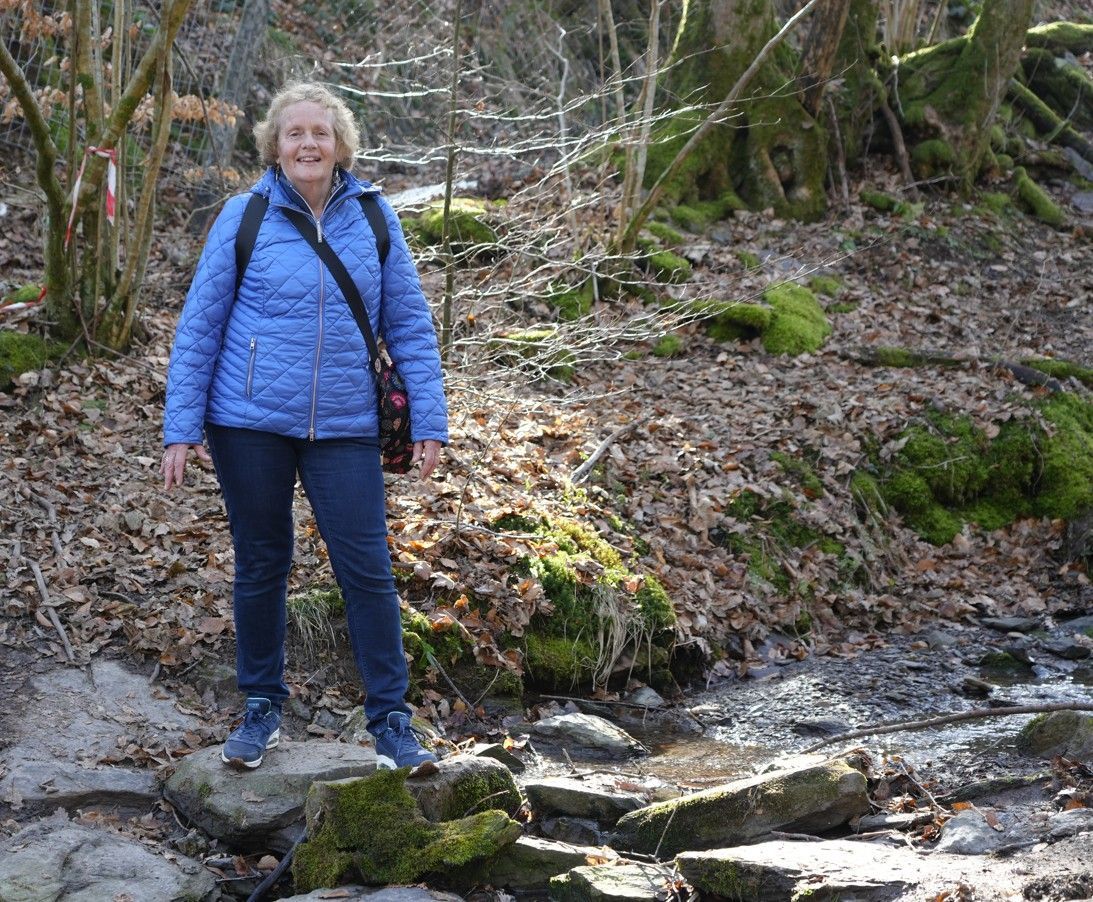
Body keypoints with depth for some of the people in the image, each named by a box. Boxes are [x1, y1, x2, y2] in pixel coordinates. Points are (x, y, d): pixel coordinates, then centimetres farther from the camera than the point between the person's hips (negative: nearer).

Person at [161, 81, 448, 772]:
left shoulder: (373, 216, 2)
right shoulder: (244, 216, -2)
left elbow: (409, 325, 5)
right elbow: (199, 326, 0)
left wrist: (429, 423, -1)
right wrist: (181, 428, -4)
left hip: (345, 428, 0)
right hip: (250, 424, 0)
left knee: (368, 569, -1)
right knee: (261, 566, 12)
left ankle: (391, 720, 10)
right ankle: (262, 707, 28)